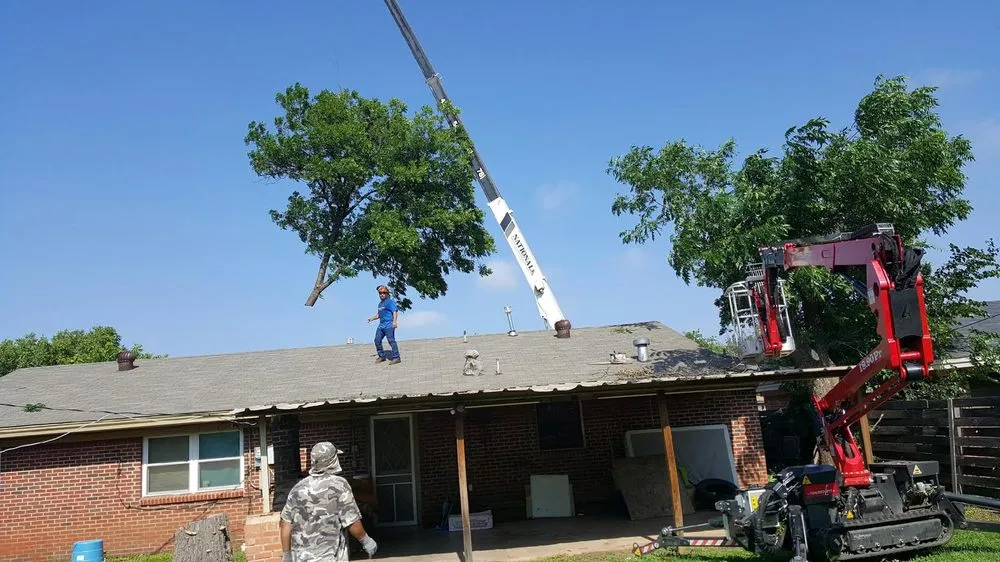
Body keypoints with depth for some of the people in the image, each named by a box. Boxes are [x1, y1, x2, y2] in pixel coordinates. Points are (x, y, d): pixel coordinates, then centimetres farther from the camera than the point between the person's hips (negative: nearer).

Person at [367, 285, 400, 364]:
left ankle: (396, 357, -10)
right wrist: (372, 318, 19)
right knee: (377, 340, 8)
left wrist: (394, 321, -27)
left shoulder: (390, 302, -5)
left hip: (389, 325, -9)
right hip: (381, 325, 9)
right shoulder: (380, 304, 21)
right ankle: (382, 356, 19)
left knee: (391, 340, -11)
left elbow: (395, 312, -15)